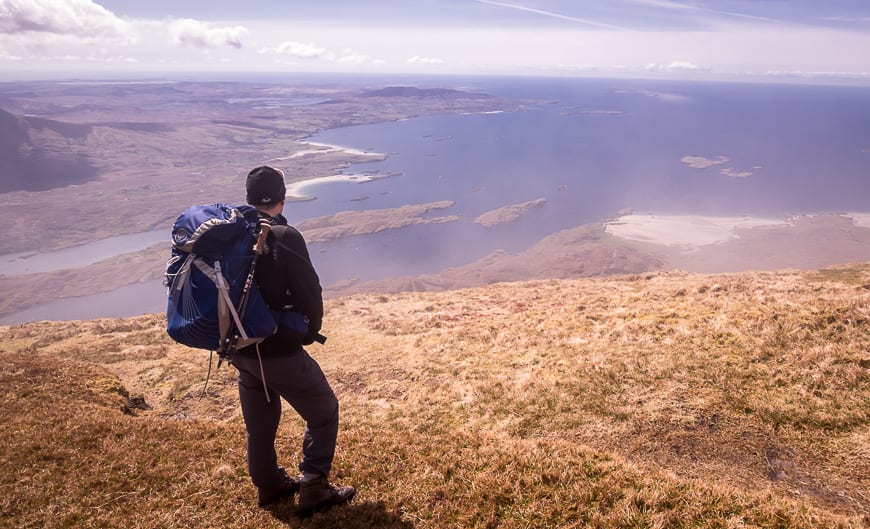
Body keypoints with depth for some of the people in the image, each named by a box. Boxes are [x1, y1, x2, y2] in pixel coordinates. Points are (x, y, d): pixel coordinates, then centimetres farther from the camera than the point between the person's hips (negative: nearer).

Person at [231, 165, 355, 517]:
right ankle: (313, 490, 11)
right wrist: (310, 332, 2)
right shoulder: (284, 237, -19)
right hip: (279, 350, -7)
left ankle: (268, 485, 38)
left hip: (240, 348, 7)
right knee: (323, 412, 10)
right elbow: (309, 292, -17)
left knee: (259, 420, 22)